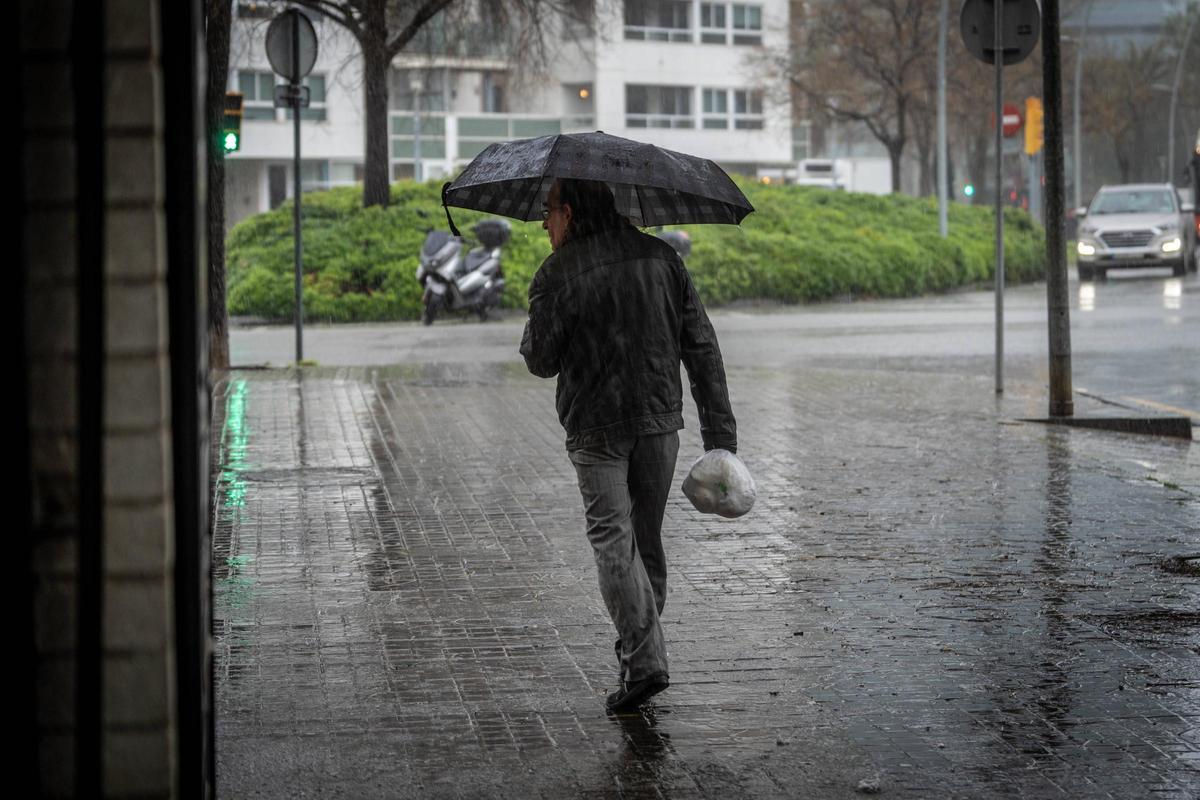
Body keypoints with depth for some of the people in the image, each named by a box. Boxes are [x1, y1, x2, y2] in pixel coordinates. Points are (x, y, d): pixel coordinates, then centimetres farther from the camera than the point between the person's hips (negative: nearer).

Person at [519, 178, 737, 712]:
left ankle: (644, 661, -17)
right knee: (648, 539, 15)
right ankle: (640, 649, 24)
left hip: (596, 427, -5)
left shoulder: (558, 274, -9)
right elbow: (701, 346, 3)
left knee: (612, 540, -5)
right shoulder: (660, 257, 6)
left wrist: (537, 327, 16)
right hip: (661, 421, 5)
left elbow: (540, 361, -6)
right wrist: (719, 432, 5)